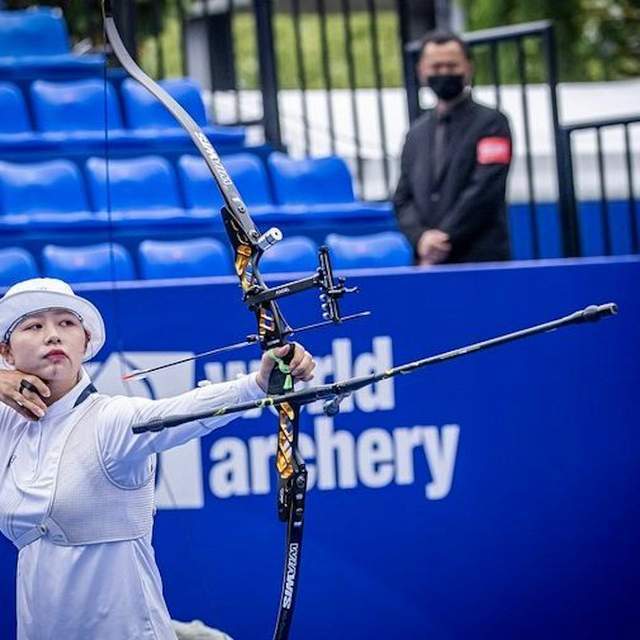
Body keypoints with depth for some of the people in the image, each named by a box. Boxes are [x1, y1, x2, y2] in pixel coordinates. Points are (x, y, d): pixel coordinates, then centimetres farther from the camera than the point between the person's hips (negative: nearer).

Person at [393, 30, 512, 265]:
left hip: (481, 263, -5)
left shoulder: (491, 123, 2)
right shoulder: (417, 133, 18)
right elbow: (403, 199, 13)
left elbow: (483, 191, -8)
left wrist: (444, 237, -11)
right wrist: (421, 238, -7)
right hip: (428, 264, 5)